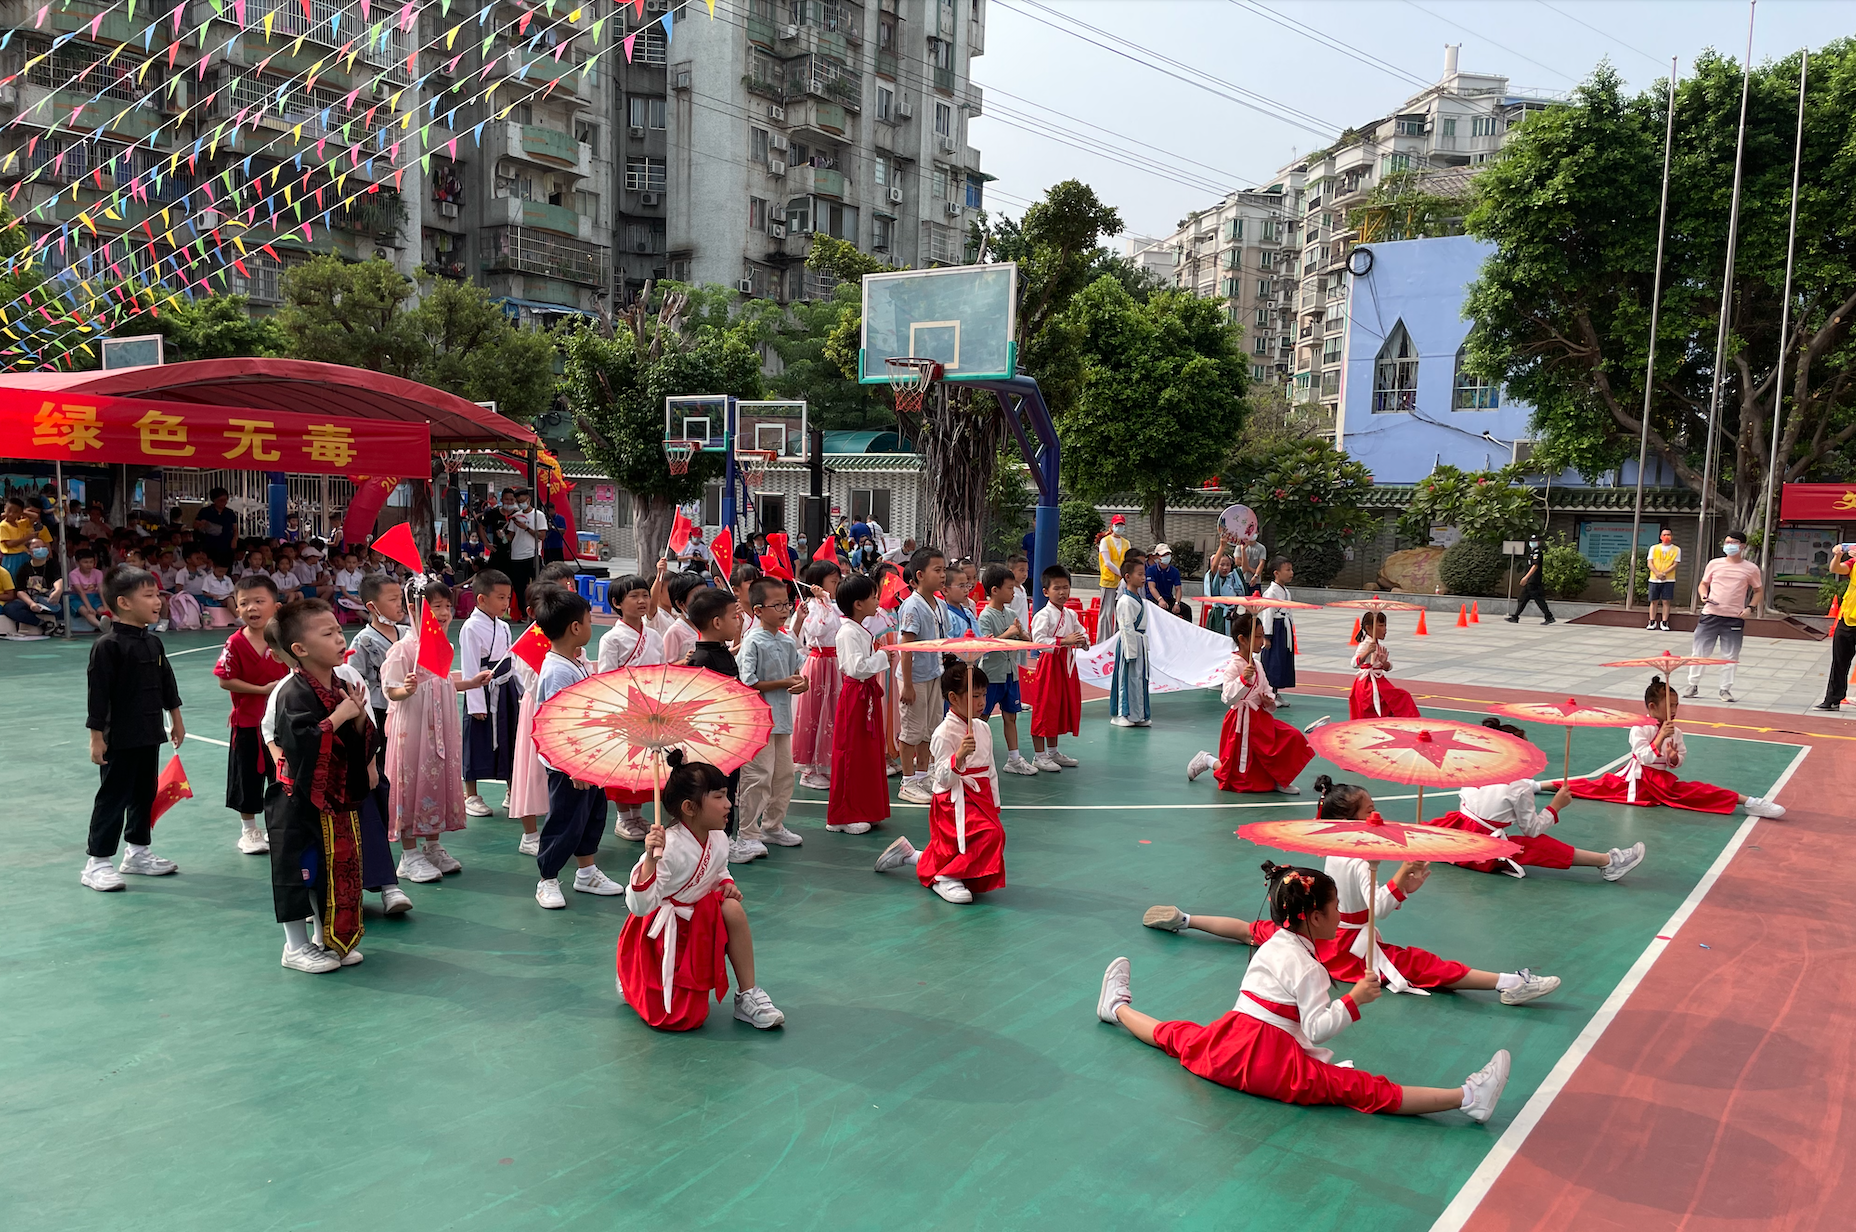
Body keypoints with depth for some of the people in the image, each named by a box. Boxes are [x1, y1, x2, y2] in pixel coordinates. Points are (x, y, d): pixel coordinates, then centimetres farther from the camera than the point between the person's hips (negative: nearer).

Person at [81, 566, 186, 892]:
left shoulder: (153, 643, 7)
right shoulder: (107, 646, -17)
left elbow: (167, 684, 17)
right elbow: (97, 694, -17)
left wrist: (176, 720, 20)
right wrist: (97, 738, -17)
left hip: (149, 736, 8)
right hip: (119, 740, -8)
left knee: (146, 794, 16)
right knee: (113, 797, -1)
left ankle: (137, 852, 30)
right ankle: (97, 863, 9)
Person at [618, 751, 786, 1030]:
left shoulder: (718, 839, -6)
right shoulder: (669, 848, -29)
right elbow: (639, 905, -32)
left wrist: (727, 884, -6)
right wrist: (650, 858, -46)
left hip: (700, 920, 6)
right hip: (661, 935, -6)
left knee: (733, 909, -24)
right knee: (680, 1019, -11)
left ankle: (748, 996, -10)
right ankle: (634, 982, 21)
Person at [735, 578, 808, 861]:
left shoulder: (788, 641, 8)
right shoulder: (753, 642, -14)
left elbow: (795, 673, 17)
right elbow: (748, 683, -18)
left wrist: (801, 683, -7)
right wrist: (783, 683, -15)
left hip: (782, 717, 8)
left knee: (784, 774, 15)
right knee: (758, 777, -5)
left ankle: (772, 826, 31)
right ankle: (748, 835, 4)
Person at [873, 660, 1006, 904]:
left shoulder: (983, 728, 7)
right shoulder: (944, 733, -15)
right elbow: (944, 779, -18)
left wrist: (994, 805, 17)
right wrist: (959, 757, -35)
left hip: (980, 797, 8)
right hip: (955, 801, -8)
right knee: (991, 833, -29)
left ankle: (908, 854, 31)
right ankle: (946, 878, -16)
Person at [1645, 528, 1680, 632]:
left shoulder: (1676, 550, 6)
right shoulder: (1654, 548, 8)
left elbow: (1675, 564, -1)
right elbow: (1649, 563, 1)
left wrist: (1664, 573, -16)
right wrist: (1657, 573, -15)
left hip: (1668, 580, -1)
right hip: (1654, 579, 1)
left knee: (1666, 601, -3)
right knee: (1654, 601, 3)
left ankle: (1664, 623, 1)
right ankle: (1652, 622, 9)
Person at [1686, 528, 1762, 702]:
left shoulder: (1751, 569, 4)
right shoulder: (1714, 564, 6)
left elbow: (1758, 591, 14)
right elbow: (1703, 584, 15)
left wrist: (1750, 608, -2)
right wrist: (1703, 595, -6)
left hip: (1735, 618, -1)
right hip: (1710, 615, 1)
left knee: (1730, 656, 2)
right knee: (1699, 651, 1)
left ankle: (1725, 690, 12)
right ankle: (1693, 685, 12)